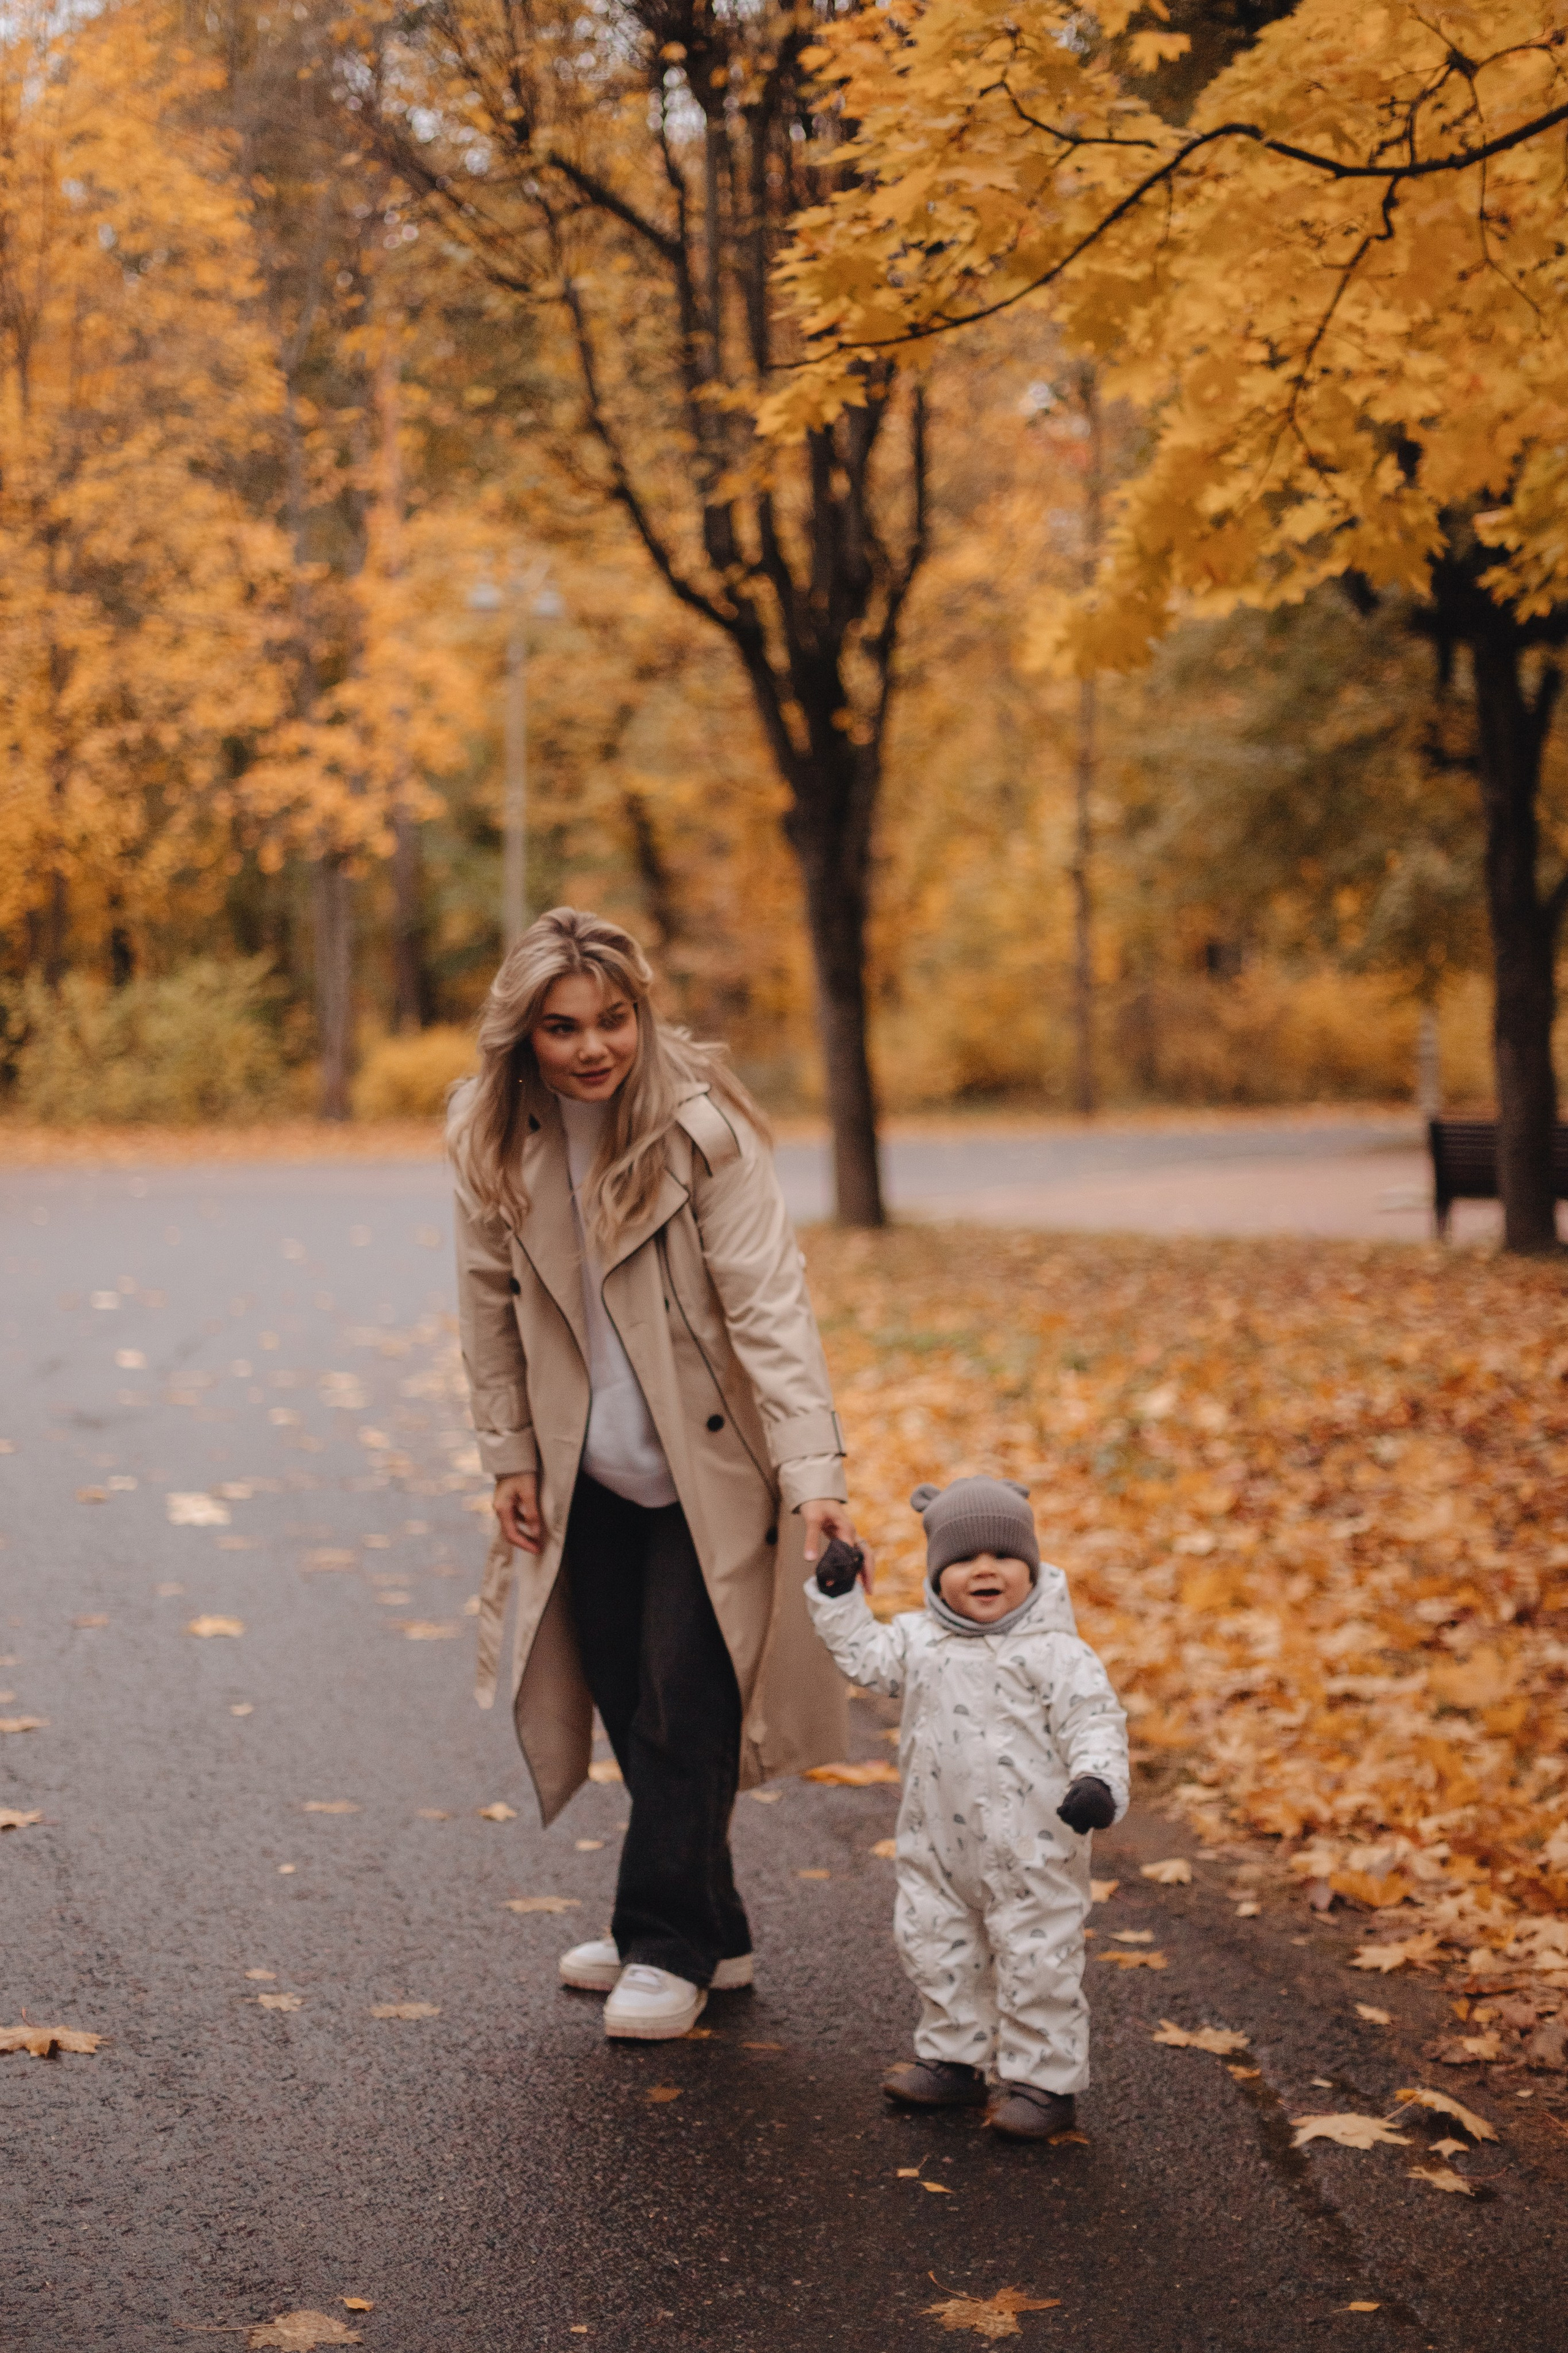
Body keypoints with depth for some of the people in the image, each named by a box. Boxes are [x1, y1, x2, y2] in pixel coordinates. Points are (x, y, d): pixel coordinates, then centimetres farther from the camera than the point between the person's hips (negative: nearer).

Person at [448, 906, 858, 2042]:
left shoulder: (703, 1125, -18)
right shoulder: (492, 1138, -5)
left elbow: (767, 1300, -22)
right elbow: (492, 1300, 6)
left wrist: (813, 1472, -29)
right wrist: (511, 1456, 5)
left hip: (705, 1461, -5)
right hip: (588, 1469, 5)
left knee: (686, 1703, -5)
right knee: (624, 1698, 9)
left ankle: (669, 1945, 11)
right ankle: (711, 1932, 25)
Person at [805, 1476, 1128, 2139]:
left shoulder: (1054, 1652, -12)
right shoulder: (920, 1638, 5)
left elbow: (1094, 1722, -15)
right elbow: (867, 1657, 12)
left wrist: (1098, 1783, -30)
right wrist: (839, 1597, 3)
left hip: (1031, 1853, -6)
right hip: (939, 1849, 6)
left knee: (1036, 1963, 2)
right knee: (939, 1951, 17)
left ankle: (1043, 2080, 15)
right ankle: (953, 2060, 33)